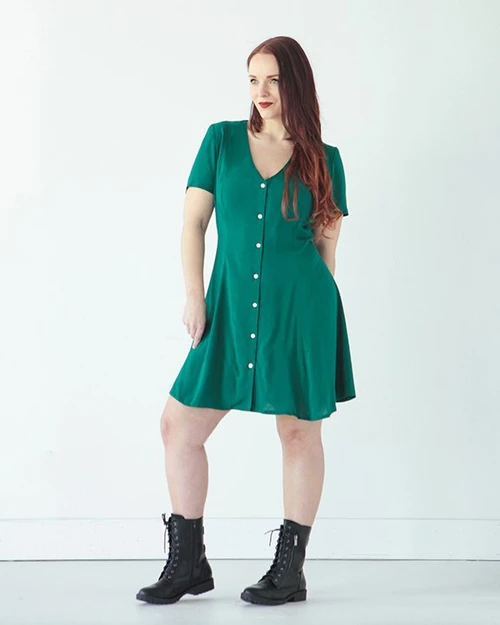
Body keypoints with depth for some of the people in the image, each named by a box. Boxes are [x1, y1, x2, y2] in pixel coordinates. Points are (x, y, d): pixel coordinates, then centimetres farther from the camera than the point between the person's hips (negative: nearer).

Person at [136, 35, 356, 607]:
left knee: (299, 431, 4)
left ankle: (291, 570, 16)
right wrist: (194, 297, -2)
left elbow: (328, 243, 8)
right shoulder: (222, 139, 7)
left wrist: (317, 304, 7)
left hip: (300, 308, -2)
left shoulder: (323, 158, 4)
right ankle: (188, 564, 15)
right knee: (179, 425, 1)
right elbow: (193, 220, 5)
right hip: (230, 307, 3)